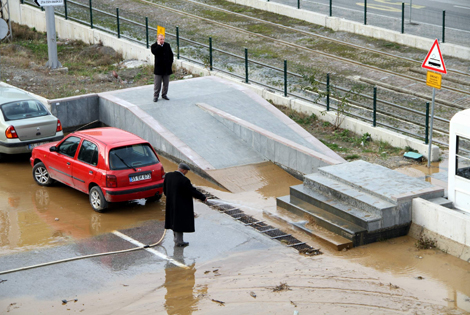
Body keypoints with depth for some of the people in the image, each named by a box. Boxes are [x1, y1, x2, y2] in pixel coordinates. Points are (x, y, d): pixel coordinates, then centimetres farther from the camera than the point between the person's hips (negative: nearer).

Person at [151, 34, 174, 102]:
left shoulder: (167, 45, 7)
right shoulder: (154, 46, -4)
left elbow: (171, 55, 12)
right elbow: (155, 52, -25)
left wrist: (170, 63, 4)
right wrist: (159, 45, -18)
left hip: (167, 68, 4)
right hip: (158, 68, -4)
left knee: (166, 83, 10)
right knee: (157, 84, 1)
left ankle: (164, 95, 24)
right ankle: (156, 96, 11)